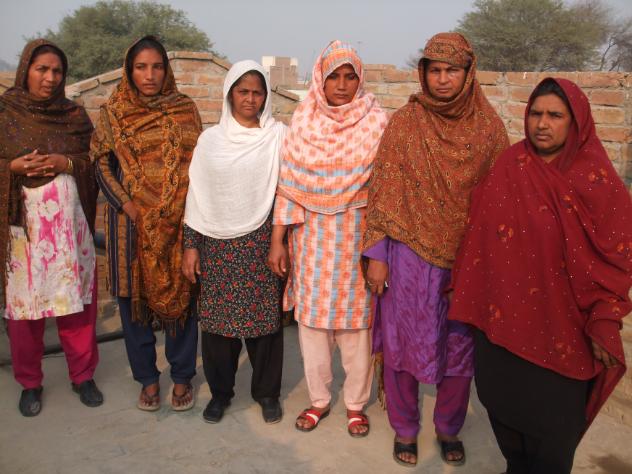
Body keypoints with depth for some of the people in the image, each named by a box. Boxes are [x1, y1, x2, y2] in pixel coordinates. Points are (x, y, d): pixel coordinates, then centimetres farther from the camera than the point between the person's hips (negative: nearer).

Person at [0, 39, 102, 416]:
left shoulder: (75, 115, 7)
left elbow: (96, 163, 7)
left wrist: (67, 163, -11)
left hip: (69, 222, 2)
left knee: (76, 300, 6)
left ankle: (83, 375, 24)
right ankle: (30, 383, 24)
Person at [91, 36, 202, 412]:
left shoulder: (185, 109, 3)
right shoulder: (114, 112, 3)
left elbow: (198, 162, 5)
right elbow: (101, 164, 4)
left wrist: (180, 208, -4)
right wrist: (126, 204, -9)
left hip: (177, 221, 0)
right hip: (131, 221, 1)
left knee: (181, 294, 5)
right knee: (134, 297, 7)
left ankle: (182, 377, 21)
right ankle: (147, 378, 24)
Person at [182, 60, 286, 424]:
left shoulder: (279, 136, 0)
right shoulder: (211, 139, 5)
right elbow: (197, 196, 7)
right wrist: (191, 246, 4)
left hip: (262, 242, -1)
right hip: (218, 244, 2)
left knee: (266, 316, 6)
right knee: (218, 318, 7)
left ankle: (267, 391, 26)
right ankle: (220, 391, 27)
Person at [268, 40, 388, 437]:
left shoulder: (376, 122, -2)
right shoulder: (303, 121, 2)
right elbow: (289, 183, 1)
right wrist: (278, 239, -2)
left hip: (357, 235, -1)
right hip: (312, 236, 2)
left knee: (356, 318, 6)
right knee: (312, 315, 9)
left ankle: (356, 403, 26)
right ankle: (318, 399, 28)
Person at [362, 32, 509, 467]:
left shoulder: (489, 126, 0)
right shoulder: (404, 123, -4)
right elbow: (382, 190, -3)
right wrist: (376, 255, -6)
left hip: (468, 259, 2)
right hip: (410, 255, -1)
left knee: (461, 347, 13)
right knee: (403, 344, 10)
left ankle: (449, 430, 36)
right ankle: (405, 430, 32)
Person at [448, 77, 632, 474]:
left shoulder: (598, 181, -9)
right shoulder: (510, 168, -1)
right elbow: (481, 237, 3)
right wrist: (464, 291, 5)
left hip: (561, 325, -3)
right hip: (505, 316, 3)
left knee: (553, 421, 8)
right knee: (506, 406, 17)